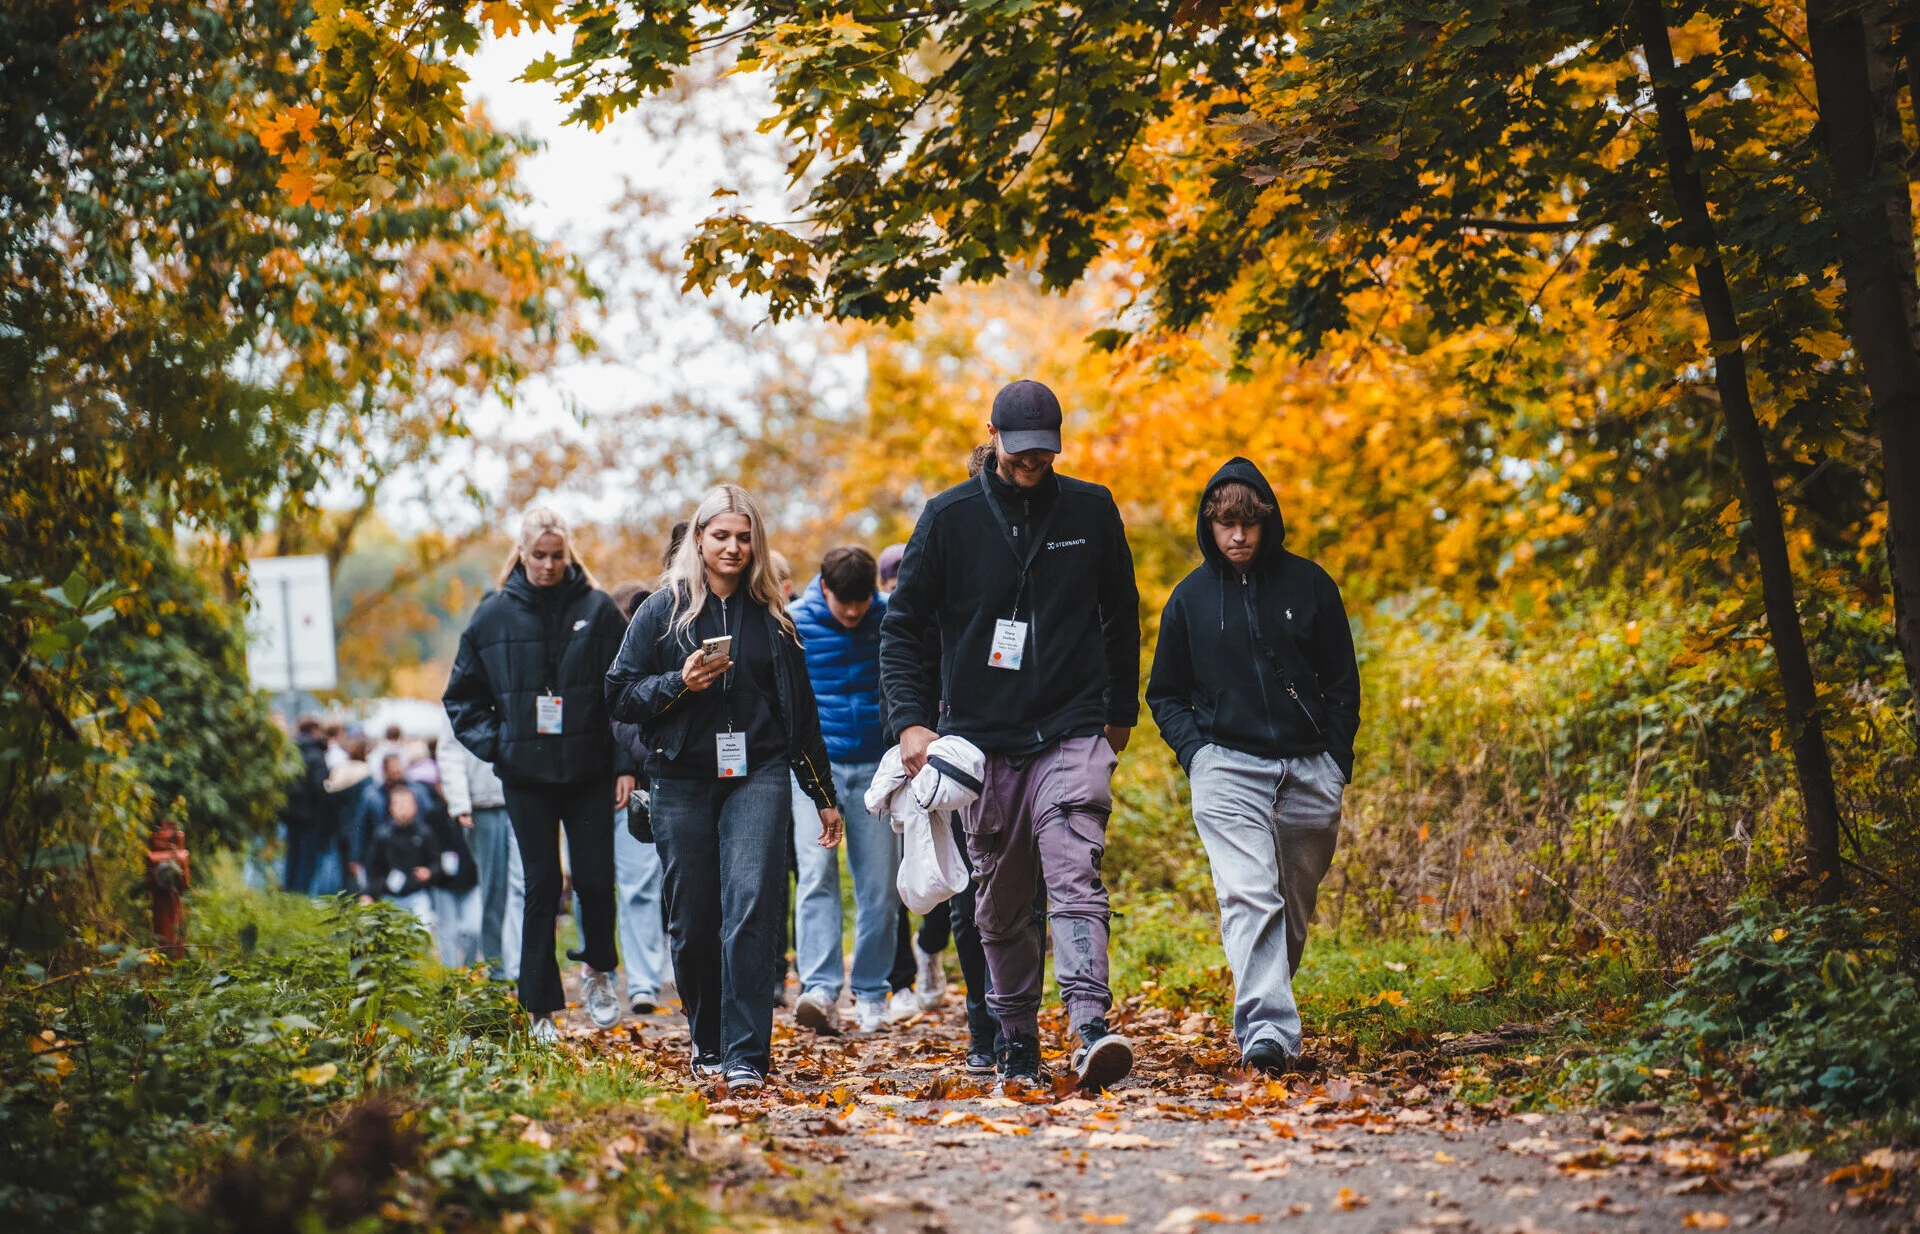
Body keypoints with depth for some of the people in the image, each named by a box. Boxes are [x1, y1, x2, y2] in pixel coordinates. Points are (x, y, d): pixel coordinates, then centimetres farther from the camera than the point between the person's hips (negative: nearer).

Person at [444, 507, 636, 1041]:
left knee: (596, 879, -3)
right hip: (526, 776, 1)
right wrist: (493, 744, -1)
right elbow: (462, 696, 13)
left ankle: (599, 970, 26)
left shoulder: (598, 610, 1)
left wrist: (626, 764, -4)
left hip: (589, 771, 0)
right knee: (541, 888, 2)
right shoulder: (493, 616, 4)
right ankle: (541, 1009, 8)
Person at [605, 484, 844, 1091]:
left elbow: (800, 710, 18)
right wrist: (680, 683, -13)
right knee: (692, 921, 3)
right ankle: (706, 1042, 24)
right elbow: (620, 696, 5)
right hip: (682, 783, 0)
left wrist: (824, 796, 18)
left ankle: (747, 1056, -16)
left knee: (752, 905, -16)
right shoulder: (664, 610, 7)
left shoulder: (771, 617, 12)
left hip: (756, 777, 0)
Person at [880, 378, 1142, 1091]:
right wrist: (912, 719, -8)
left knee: (1076, 880, -18)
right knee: (1001, 907, 8)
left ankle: (1092, 1030, -30)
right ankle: (1017, 1044, 20)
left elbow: (1121, 615, 18)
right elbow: (902, 625, 4)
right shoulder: (951, 517, 2)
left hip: (1073, 732, -1)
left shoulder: (1092, 511, 5)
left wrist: (1121, 710, 20)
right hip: (983, 738, 1)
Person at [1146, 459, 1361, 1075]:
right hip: (1227, 767, -2)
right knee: (1249, 896, -19)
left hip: (1308, 771, 2)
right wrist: (1194, 751, -1)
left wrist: (1338, 760, 3)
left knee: (1295, 908, 8)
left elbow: (1343, 679, 12)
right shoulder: (1191, 597, 6)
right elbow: (1164, 693, 15)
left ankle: (1264, 1015, 24)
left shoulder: (1308, 584, 6)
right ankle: (1267, 1029, -28)